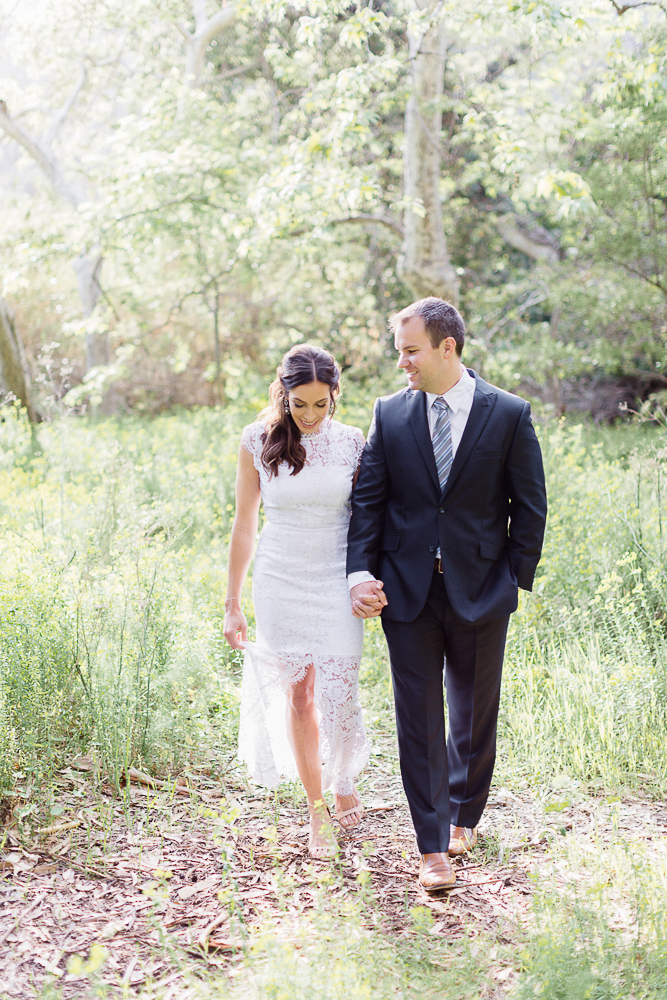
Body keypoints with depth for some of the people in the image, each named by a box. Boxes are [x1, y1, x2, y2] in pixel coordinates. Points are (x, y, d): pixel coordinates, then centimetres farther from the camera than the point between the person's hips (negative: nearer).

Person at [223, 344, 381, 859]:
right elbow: (245, 525, 2)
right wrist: (233, 603, 3)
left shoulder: (353, 443, -3)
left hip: (336, 584, 0)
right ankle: (318, 811, 21)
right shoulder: (258, 441, -4)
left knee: (338, 694, -4)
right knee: (298, 697, 5)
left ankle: (345, 775, 28)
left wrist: (369, 583, 0)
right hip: (280, 584, 0)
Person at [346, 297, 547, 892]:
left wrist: (516, 579, -3)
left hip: (480, 592, -1)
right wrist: (360, 570, -8)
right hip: (408, 590, 1)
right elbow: (369, 499, 3)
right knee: (419, 718, 1)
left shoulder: (510, 415, -4)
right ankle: (434, 848, 9)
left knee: (474, 715, 13)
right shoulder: (390, 414, 2)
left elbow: (530, 506, 0)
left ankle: (464, 815, 37)